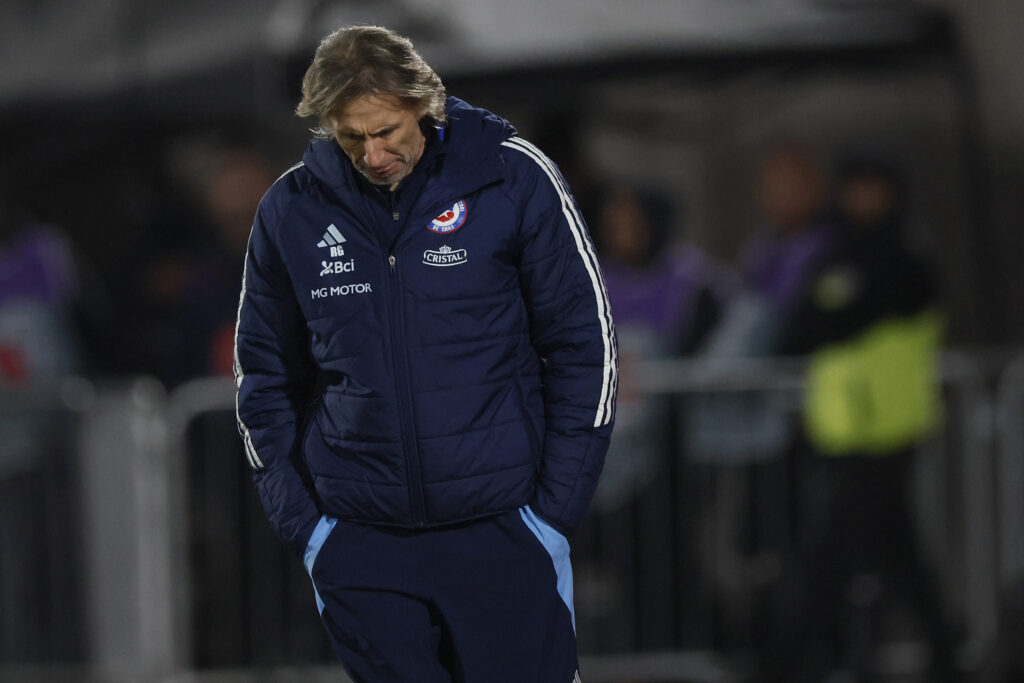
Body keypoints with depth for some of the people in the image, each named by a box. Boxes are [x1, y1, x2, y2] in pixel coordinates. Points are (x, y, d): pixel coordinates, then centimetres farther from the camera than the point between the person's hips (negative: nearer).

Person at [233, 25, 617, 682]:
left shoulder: (513, 178, -5)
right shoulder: (291, 210, 1)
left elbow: (582, 342, 0)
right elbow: (265, 372, 12)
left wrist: (558, 504, -5)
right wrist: (298, 517, 3)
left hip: (502, 528, -2)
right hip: (359, 542, 2)